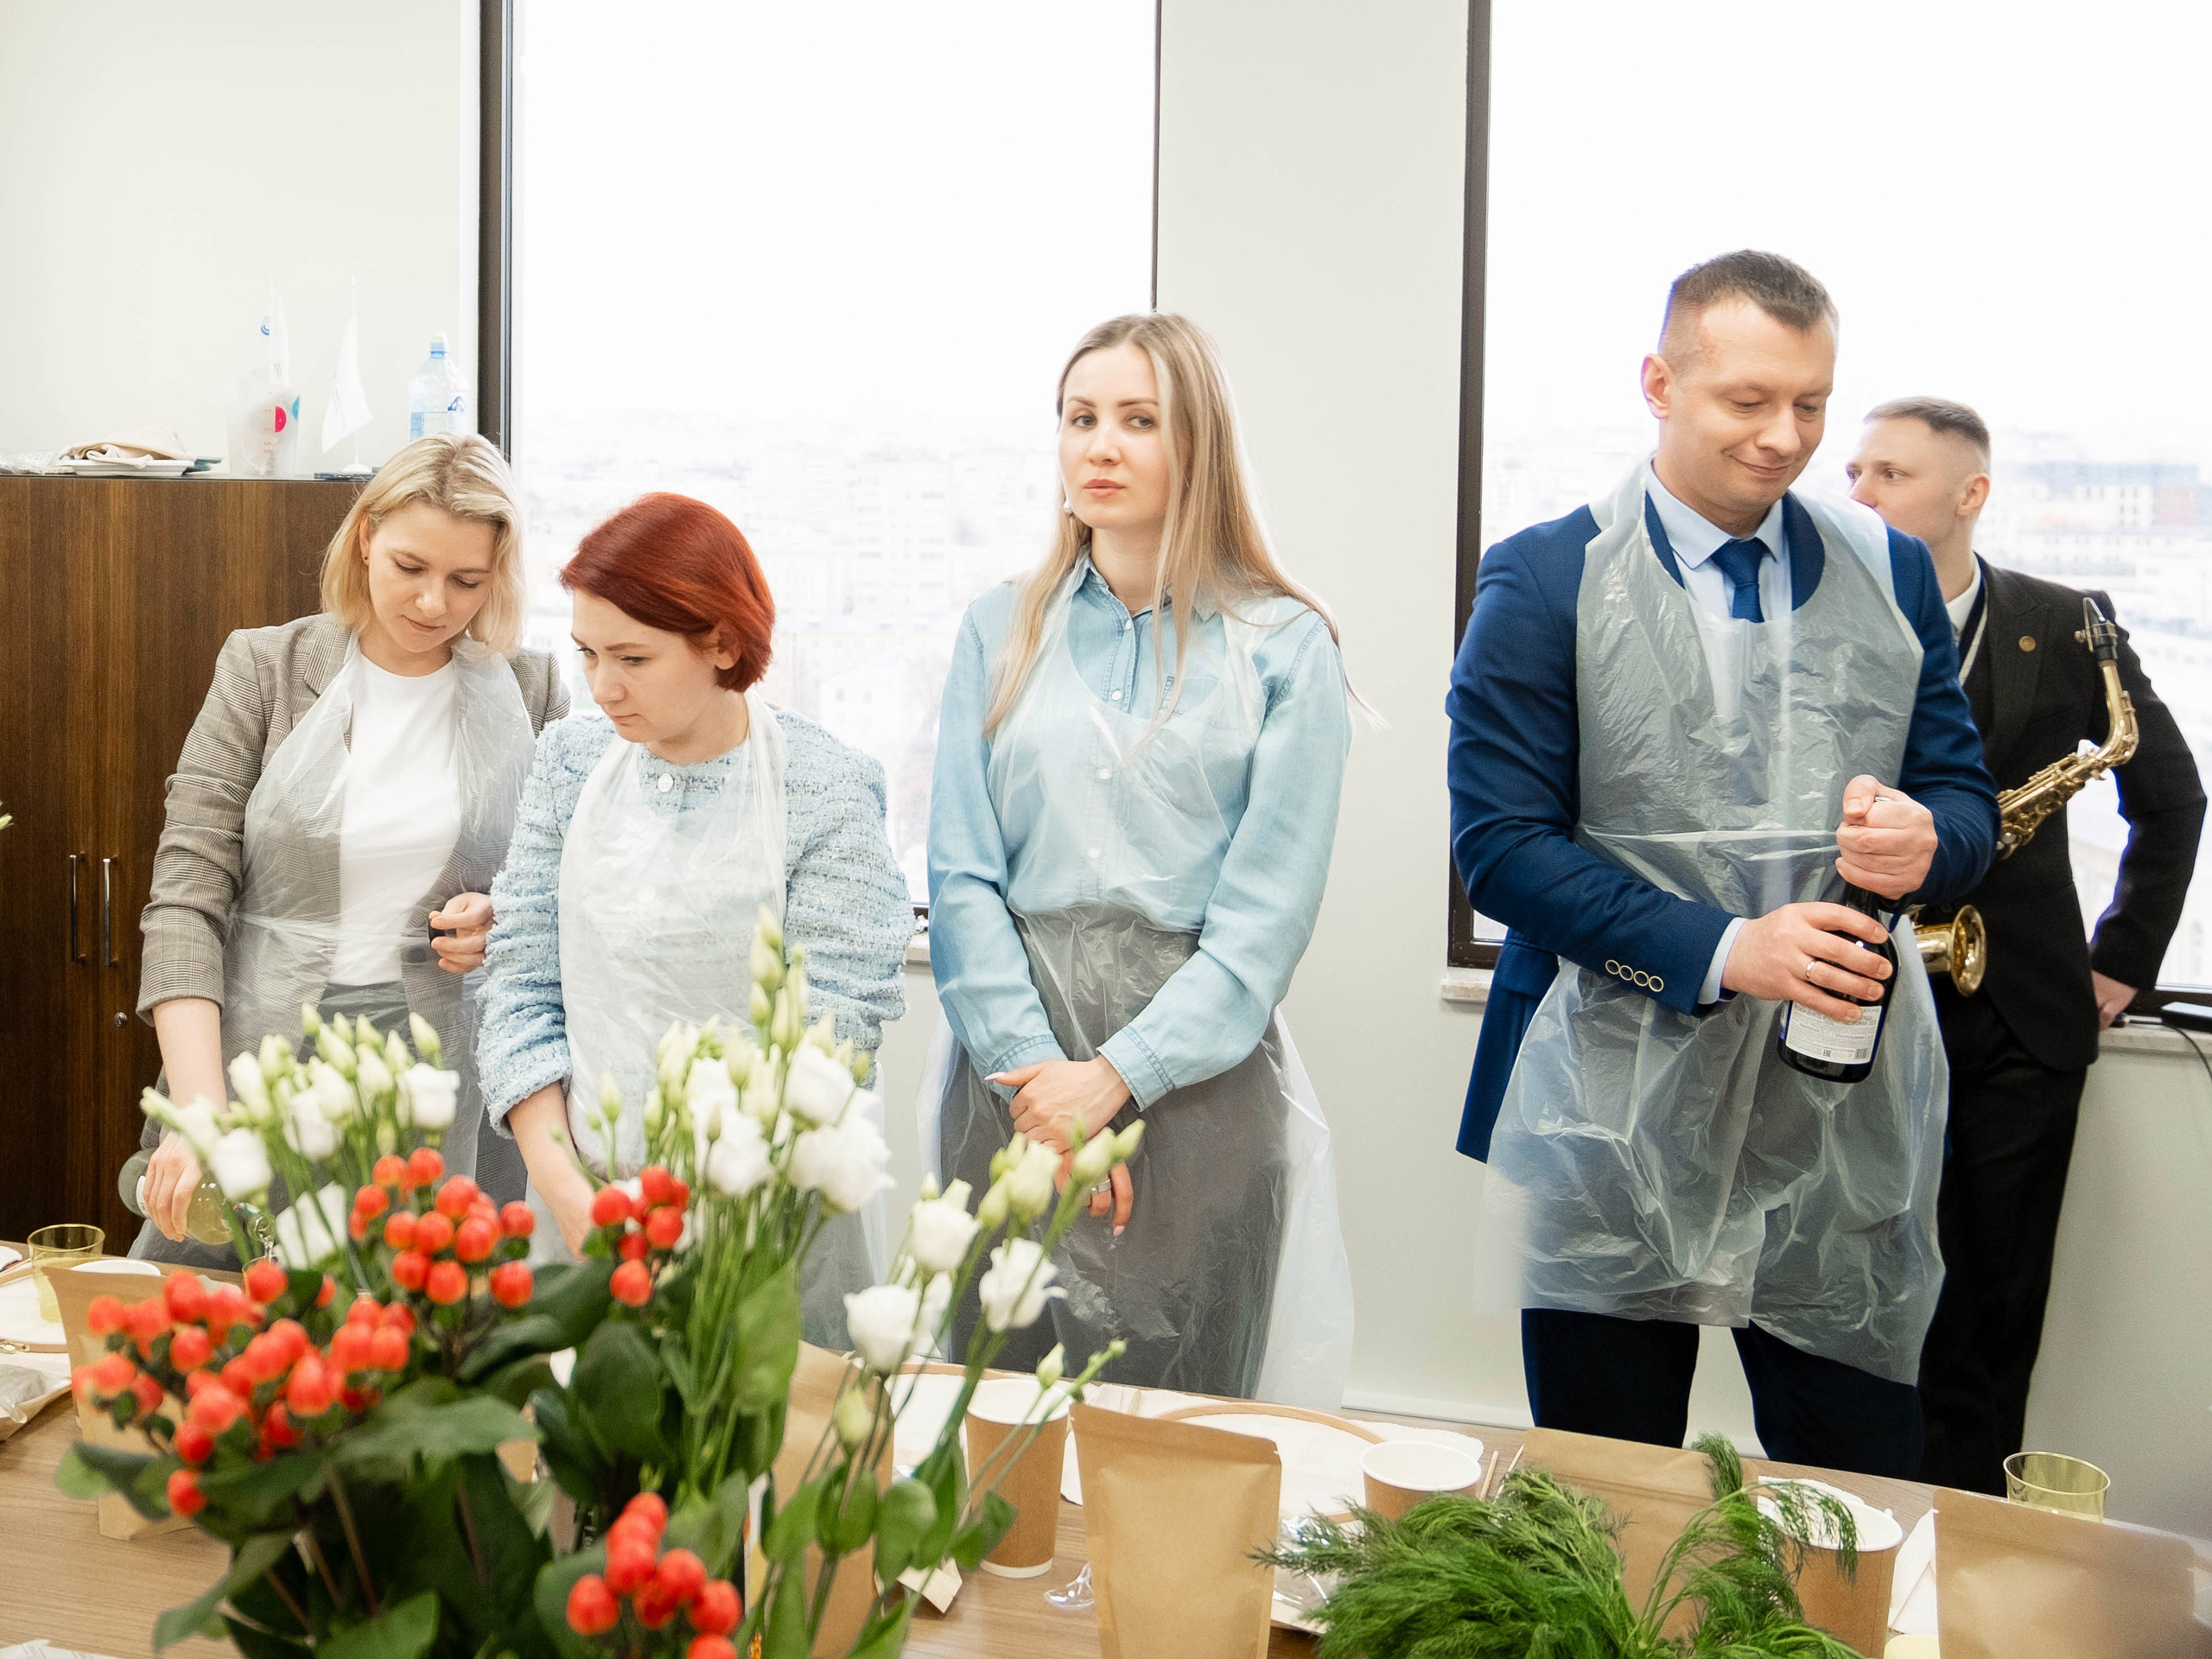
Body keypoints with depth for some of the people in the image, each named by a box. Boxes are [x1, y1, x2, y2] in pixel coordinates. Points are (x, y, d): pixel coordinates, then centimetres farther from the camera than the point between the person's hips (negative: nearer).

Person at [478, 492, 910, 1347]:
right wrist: (564, 1189, -12)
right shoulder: (570, 757, 2)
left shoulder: (829, 787, -11)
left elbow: (830, 1030, -15)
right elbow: (522, 982, 0)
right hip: (581, 1195, 4)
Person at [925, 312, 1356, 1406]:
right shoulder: (1000, 634, 9)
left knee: (1180, 1411, 3)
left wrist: (1117, 1074, -13)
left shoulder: (1285, 647, 0)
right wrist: (1034, 1070, -10)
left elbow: (1269, 911, -5)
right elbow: (960, 875, 2)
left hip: (1199, 1063, -2)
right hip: (1012, 1063, 2)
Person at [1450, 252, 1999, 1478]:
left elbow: (1968, 794, 12)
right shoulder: (1545, 581, -3)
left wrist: (1927, 839, -14)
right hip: (1615, 1129, -3)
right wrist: (1720, 950, -19)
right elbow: (1498, 843, -9)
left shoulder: (1891, 572, 9)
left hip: (1845, 1114, 3)